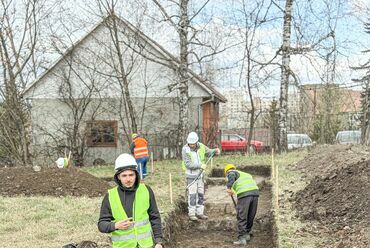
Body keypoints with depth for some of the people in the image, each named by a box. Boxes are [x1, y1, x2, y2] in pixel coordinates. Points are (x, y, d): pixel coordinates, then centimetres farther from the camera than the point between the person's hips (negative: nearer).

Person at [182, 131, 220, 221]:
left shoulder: (201, 146, -4)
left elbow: (208, 152, 12)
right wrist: (200, 165, -24)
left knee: (201, 194, 9)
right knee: (192, 194, -6)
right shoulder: (185, 150, -18)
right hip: (191, 175, -5)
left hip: (200, 174, 5)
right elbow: (188, 164, -22)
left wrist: (215, 150, -9)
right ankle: (191, 214, 3)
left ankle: (200, 213, 18)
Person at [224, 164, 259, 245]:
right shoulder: (245, 174, 37)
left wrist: (229, 187, -16)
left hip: (244, 193, -7)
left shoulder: (231, 172, 18)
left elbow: (232, 177, -8)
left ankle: (242, 238, 0)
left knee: (241, 217, 0)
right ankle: (247, 234, 31)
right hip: (255, 192, 7)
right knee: (250, 217, 18)